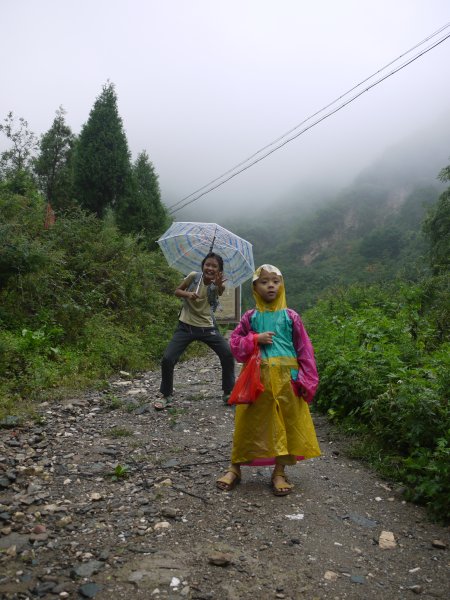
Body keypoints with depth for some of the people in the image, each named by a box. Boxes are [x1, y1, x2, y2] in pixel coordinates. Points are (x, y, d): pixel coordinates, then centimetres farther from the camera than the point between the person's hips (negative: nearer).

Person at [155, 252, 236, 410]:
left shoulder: (217, 284, -8)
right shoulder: (194, 276, -7)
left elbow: (220, 292, -32)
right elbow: (177, 291, 4)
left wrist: (219, 285, -55)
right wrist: (187, 294, -18)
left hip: (207, 327, 0)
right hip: (186, 326, 0)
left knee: (228, 355, -12)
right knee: (167, 359, -11)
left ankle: (228, 393, 10)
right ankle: (167, 396, 12)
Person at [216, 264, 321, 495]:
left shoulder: (290, 316, 1)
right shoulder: (250, 317, 3)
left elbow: (304, 349, 2)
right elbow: (235, 343, 5)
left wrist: (306, 380, -4)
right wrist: (255, 340, -12)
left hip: (286, 379, 0)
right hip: (257, 378, 0)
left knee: (285, 423, 7)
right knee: (250, 423, 7)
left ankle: (279, 472, 24)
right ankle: (235, 468, 23)